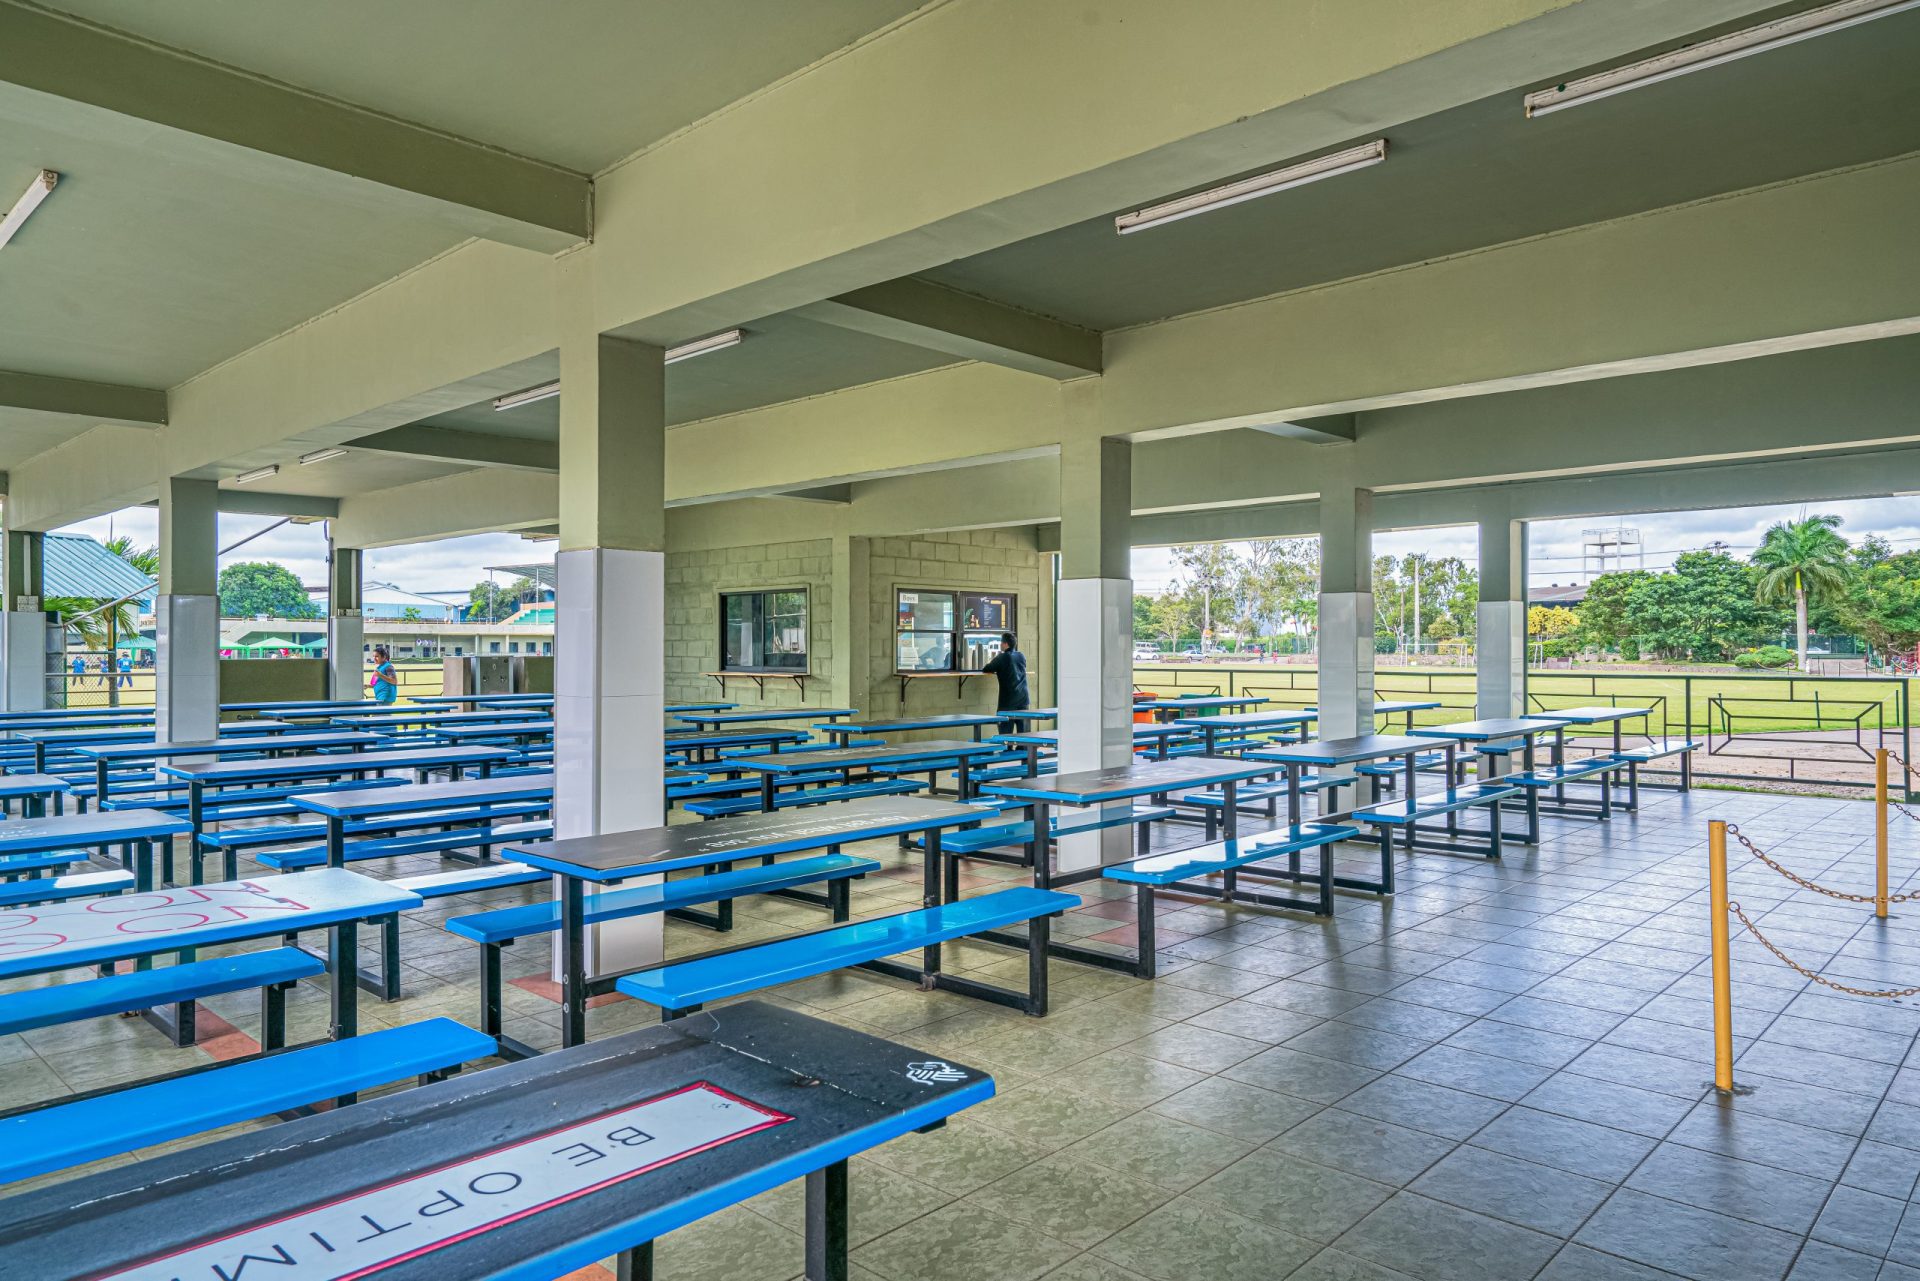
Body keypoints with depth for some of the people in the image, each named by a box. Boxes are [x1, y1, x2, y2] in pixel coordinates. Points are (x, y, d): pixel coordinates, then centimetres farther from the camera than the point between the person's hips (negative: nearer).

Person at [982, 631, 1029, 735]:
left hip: (1008, 701, -6)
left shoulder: (1002, 657, -8)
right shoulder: (1021, 656, 11)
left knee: (1005, 731, -3)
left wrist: (991, 660, 17)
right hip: (1023, 699, 6)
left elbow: (985, 670, -1)